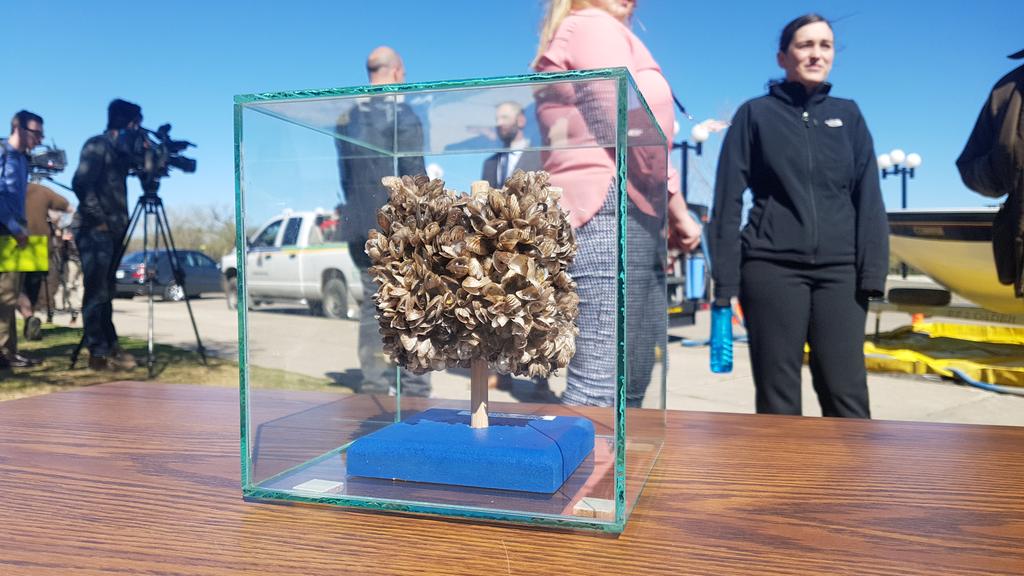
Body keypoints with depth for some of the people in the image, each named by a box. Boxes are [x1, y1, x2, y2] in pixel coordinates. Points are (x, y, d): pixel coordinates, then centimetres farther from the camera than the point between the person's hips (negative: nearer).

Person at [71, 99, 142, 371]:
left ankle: (109, 347, 18)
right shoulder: (97, 145, -7)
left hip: (111, 229, 8)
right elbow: (81, 183, -17)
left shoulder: (120, 149, 17)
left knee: (105, 291, 12)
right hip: (94, 229, -8)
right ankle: (98, 353, -3)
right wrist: (98, 219, -16)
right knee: (97, 292, -6)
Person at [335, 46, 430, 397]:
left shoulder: (346, 118, 11)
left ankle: (375, 387, 14)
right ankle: (415, 390, 0)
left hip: (358, 227, 6)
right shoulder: (401, 115, -9)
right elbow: (414, 177, -12)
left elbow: (345, 176, 15)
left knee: (372, 305, 11)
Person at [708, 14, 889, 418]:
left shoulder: (848, 115, 15)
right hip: (772, 269, -2)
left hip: (839, 270, 2)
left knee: (846, 394, -2)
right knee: (777, 397, 1)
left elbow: (868, 199, 9)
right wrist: (724, 279, -6)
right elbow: (728, 199, 1)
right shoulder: (755, 114, 6)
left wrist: (873, 271, -3)